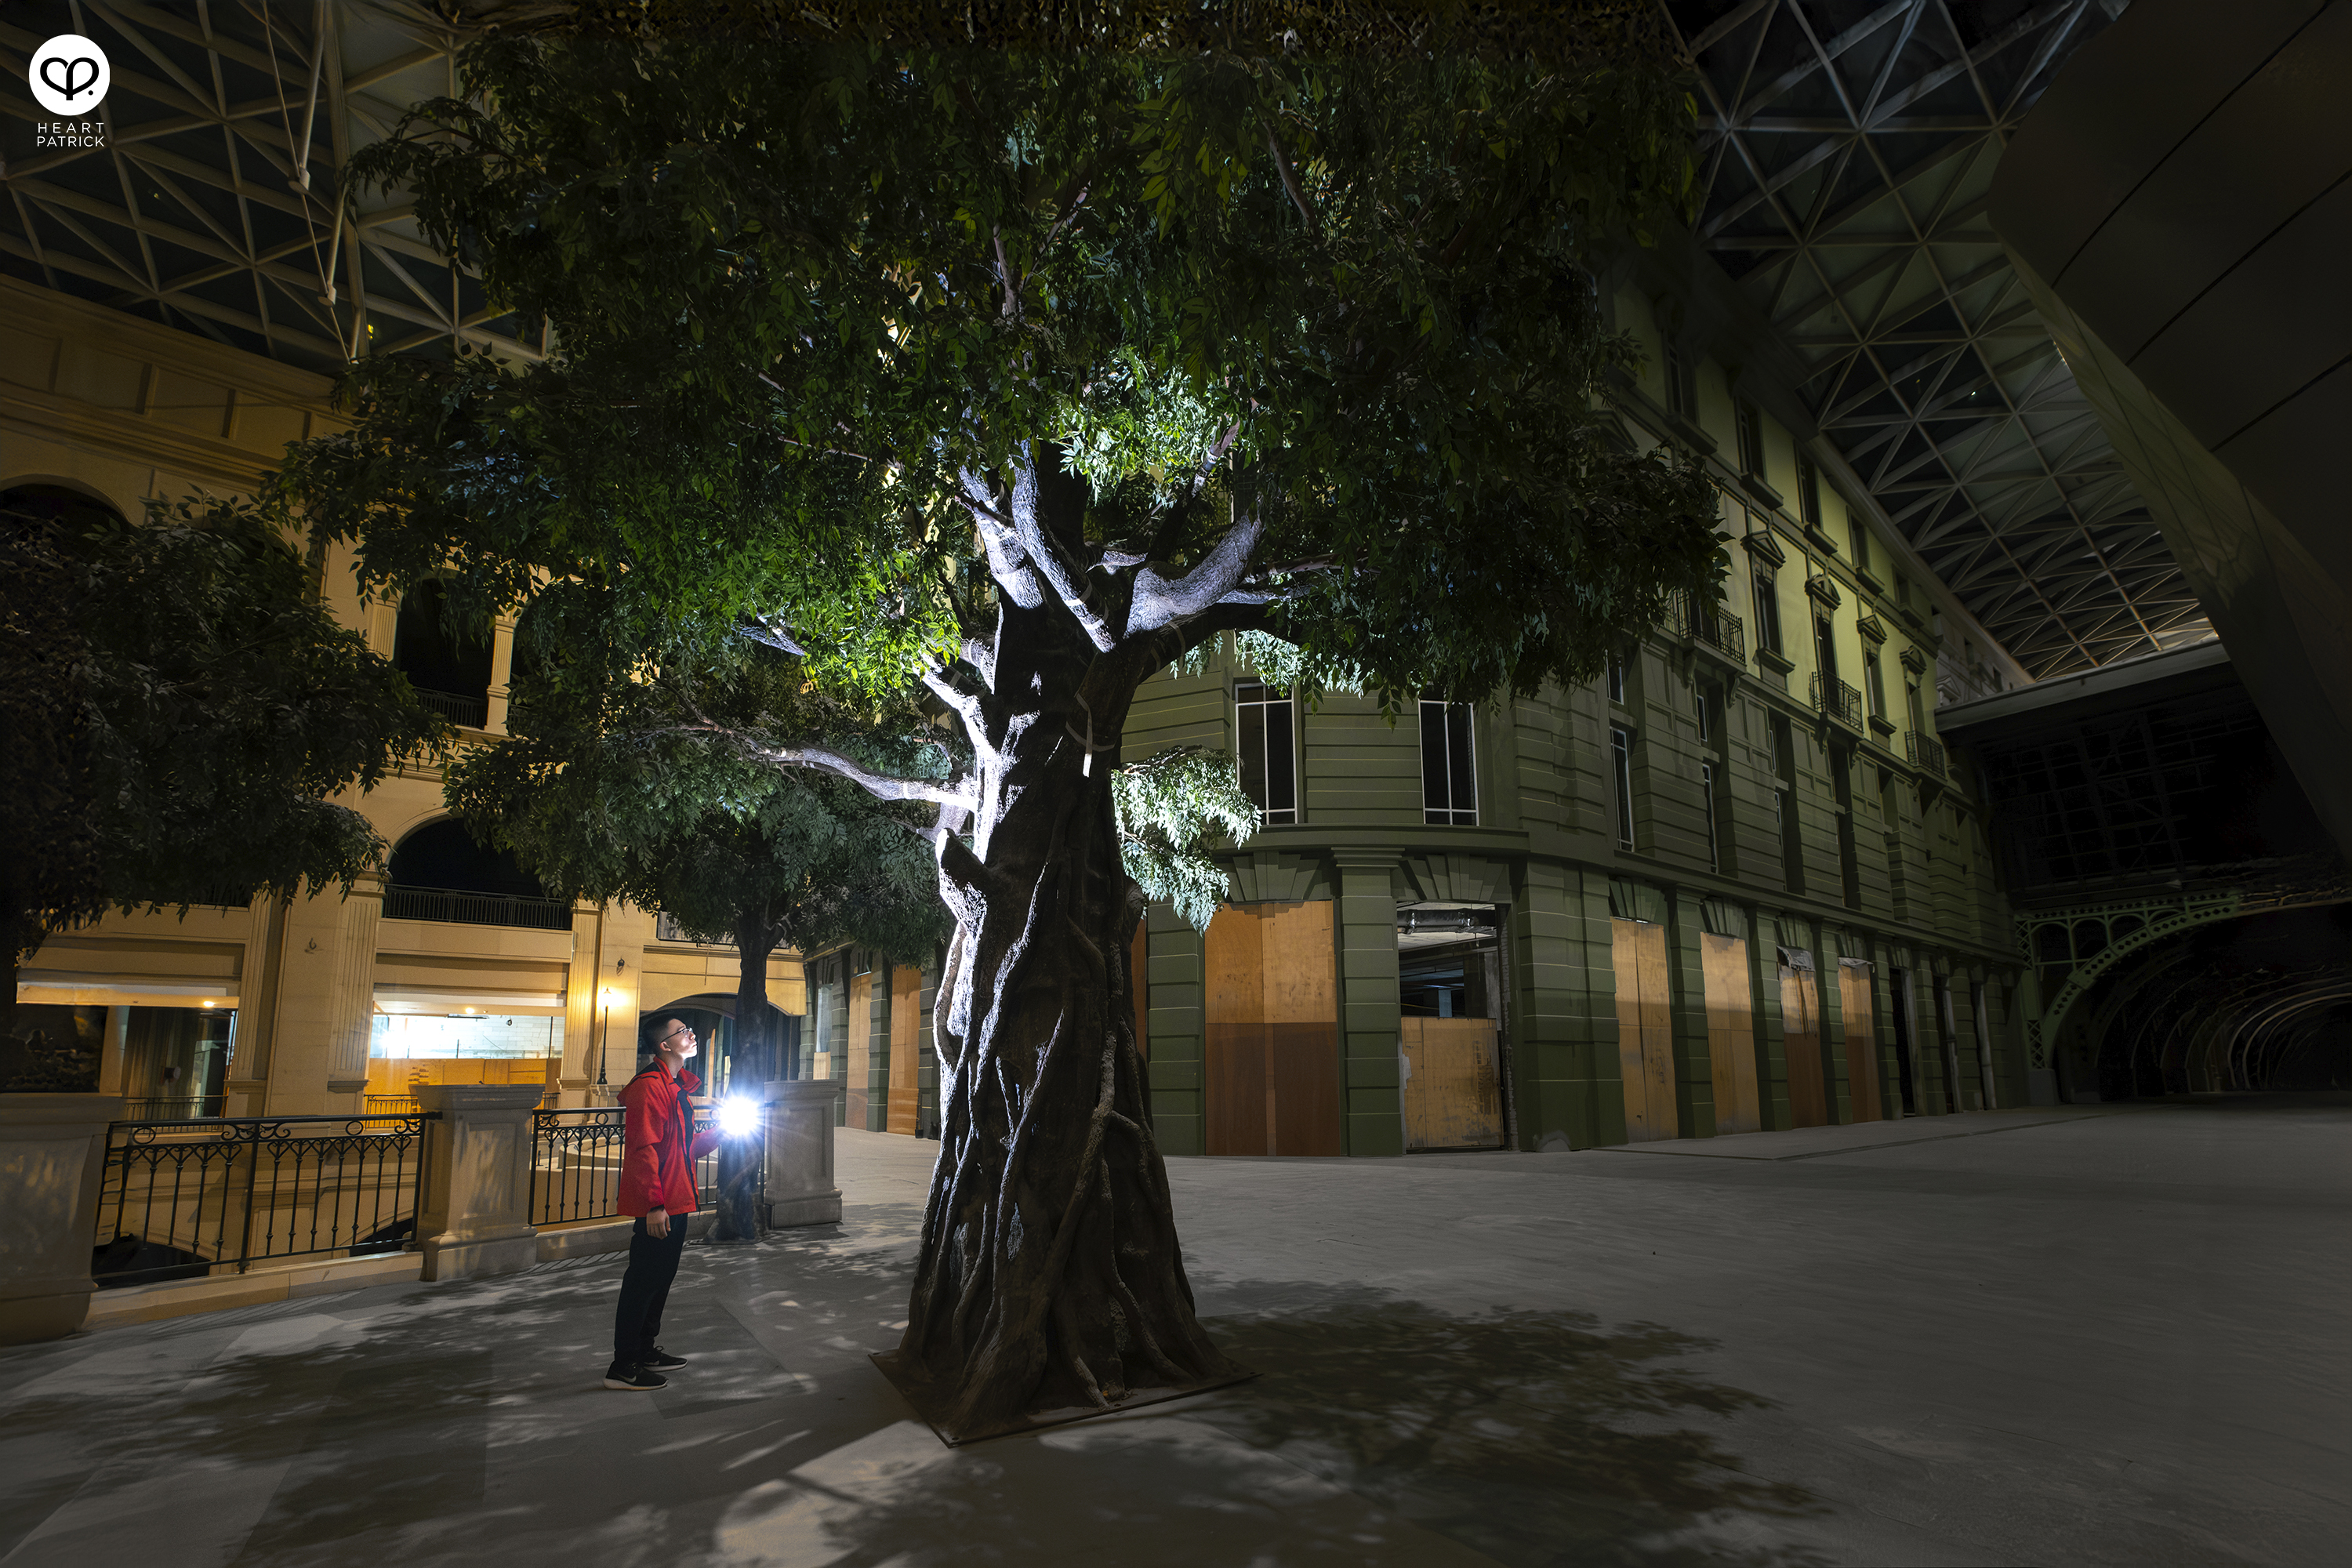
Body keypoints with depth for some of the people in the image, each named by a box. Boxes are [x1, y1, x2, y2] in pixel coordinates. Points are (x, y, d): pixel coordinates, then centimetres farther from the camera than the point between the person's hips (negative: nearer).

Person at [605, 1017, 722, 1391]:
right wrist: (654, 1205, -26)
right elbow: (644, 1149, -23)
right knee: (643, 1280, -3)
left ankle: (646, 1351, 29)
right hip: (656, 1207, -10)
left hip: (674, 1203, 10)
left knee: (660, 1277, 18)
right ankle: (623, 1367, 6)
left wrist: (720, 1131, 11)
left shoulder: (675, 1086, 17)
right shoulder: (650, 1086, -16)